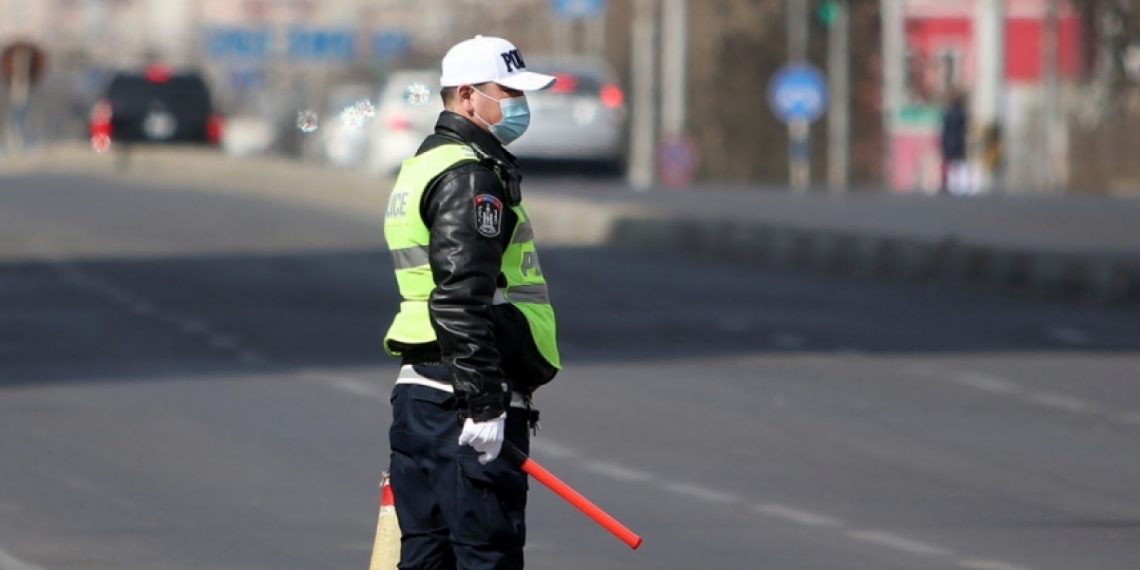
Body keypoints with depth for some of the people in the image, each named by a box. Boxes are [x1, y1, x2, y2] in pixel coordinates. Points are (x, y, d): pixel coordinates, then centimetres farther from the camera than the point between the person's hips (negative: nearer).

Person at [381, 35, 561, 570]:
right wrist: (484, 404, -22)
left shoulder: (422, 166, 21)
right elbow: (460, 299, -21)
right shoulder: (471, 177, -12)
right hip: (462, 404, -10)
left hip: (418, 393, 10)